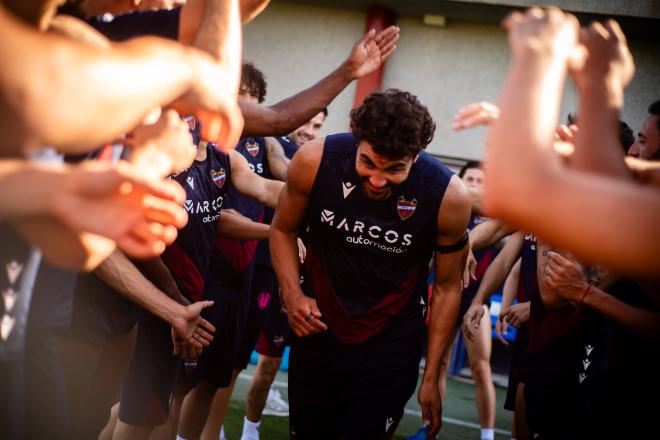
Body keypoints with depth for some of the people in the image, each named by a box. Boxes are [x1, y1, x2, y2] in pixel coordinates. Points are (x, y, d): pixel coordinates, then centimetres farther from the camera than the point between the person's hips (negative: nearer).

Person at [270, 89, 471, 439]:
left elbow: (447, 287, -5)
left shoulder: (449, 197, -20)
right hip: (317, 330, 2)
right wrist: (292, 294, -15)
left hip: (391, 347, -2)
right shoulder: (314, 161, -18)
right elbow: (283, 229, 2)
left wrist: (432, 377, -2)